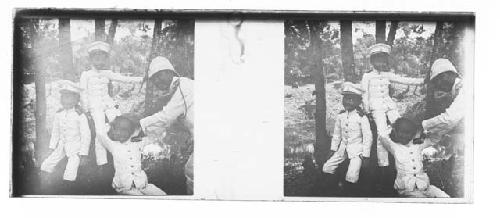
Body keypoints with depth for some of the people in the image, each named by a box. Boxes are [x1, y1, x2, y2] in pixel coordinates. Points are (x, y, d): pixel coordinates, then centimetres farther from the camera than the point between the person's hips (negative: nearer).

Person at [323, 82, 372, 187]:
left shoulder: (361, 117, -13)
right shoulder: (341, 115, 1)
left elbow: (367, 136, -9)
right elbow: (337, 133, 13)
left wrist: (365, 155, -9)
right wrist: (334, 149, 12)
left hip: (357, 149, -5)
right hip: (343, 148, 5)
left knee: (351, 178, -19)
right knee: (326, 168, -3)